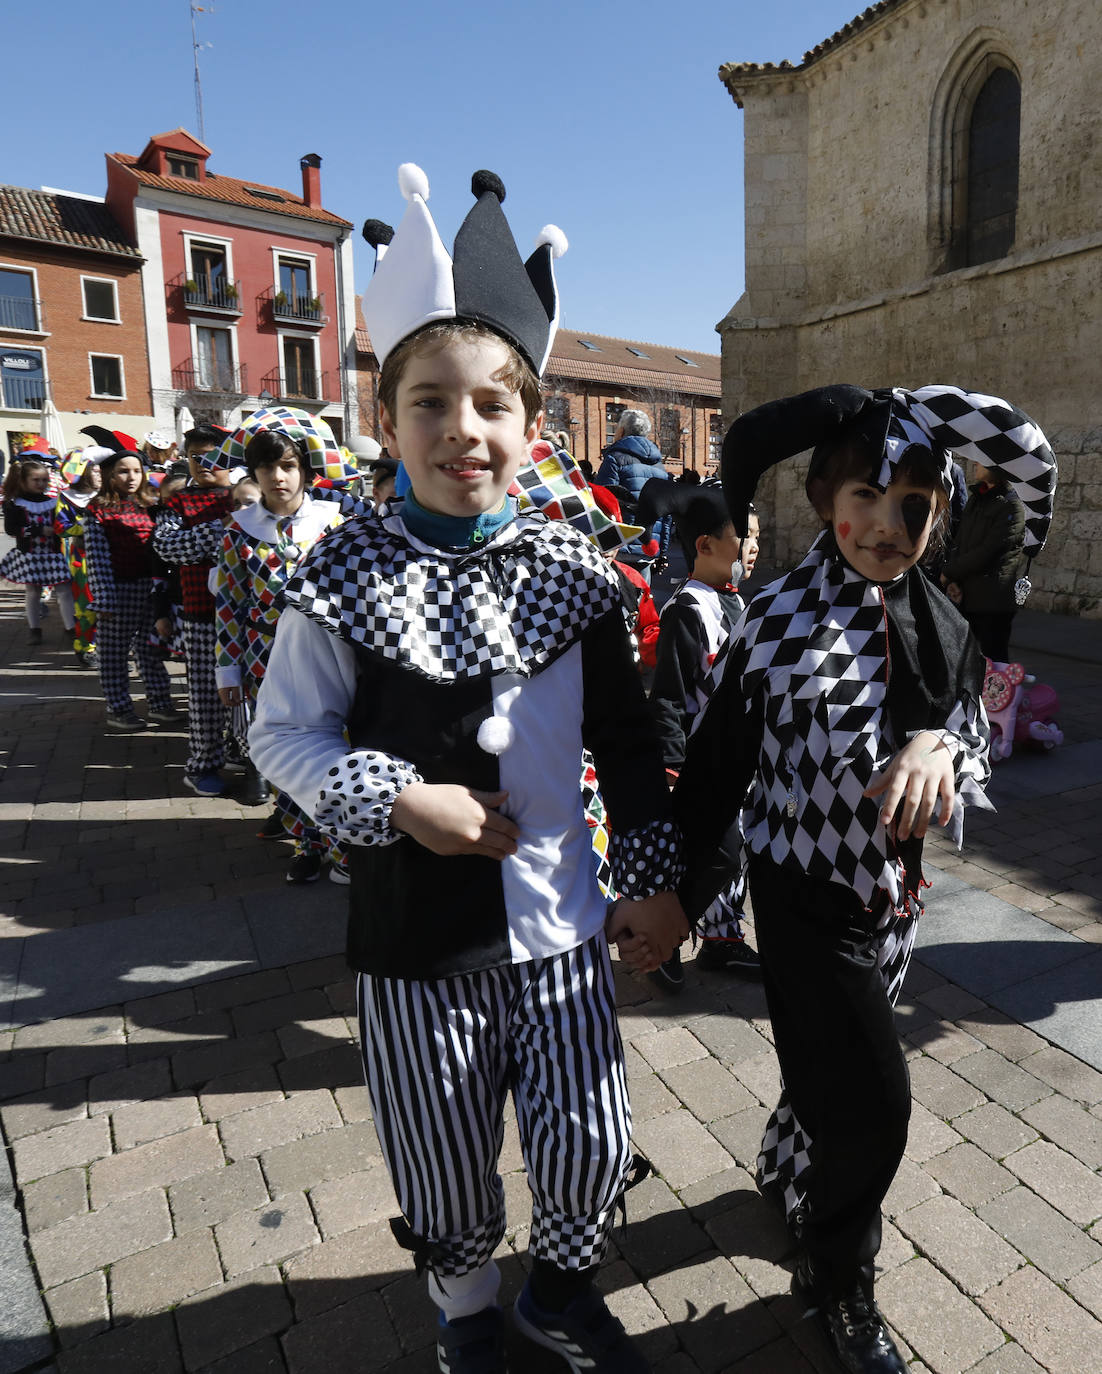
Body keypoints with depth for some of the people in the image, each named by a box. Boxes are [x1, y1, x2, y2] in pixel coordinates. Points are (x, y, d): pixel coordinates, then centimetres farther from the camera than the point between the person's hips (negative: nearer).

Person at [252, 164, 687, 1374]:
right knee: (446, 1171, 18)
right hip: (416, 934, -1)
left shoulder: (573, 571, -5)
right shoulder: (344, 578, -10)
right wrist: (399, 798, -18)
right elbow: (282, 734, -3)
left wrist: (654, 881, 1)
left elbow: (626, 743, 1)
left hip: (558, 921, 2)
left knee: (592, 1149, 12)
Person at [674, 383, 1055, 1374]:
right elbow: (715, 770, -13)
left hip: (893, 890, 6)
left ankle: (784, 1176, 56)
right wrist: (684, 893, -6)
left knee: (831, 1069, 24)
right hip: (805, 894, -5)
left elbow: (973, 741, 1)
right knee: (872, 1101, -1)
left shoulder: (937, 621, -3)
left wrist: (938, 747, -24)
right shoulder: (780, 622, -19)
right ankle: (839, 1289, 29)